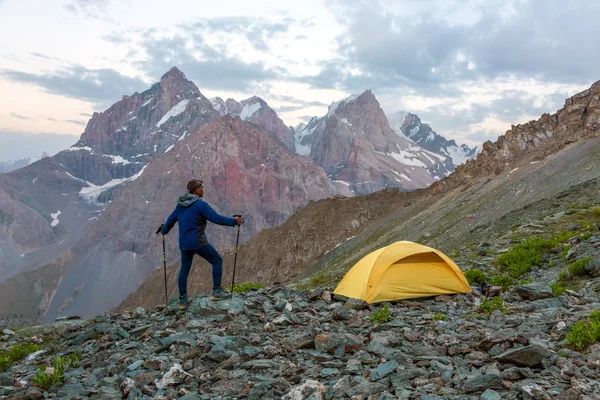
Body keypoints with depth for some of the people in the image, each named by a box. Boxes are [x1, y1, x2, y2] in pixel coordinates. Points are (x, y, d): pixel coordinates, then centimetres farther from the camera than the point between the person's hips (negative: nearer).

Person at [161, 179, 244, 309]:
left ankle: (182, 300, 21)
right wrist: (234, 221, -9)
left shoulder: (180, 205, 9)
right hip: (199, 243, -7)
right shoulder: (200, 204, -14)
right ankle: (217, 291, 9)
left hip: (184, 243, 7)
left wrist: (164, 230, 39)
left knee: (184, 270, 17)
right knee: (217, 261, 9)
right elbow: (217, 218, -18)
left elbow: (170, 220, 19)